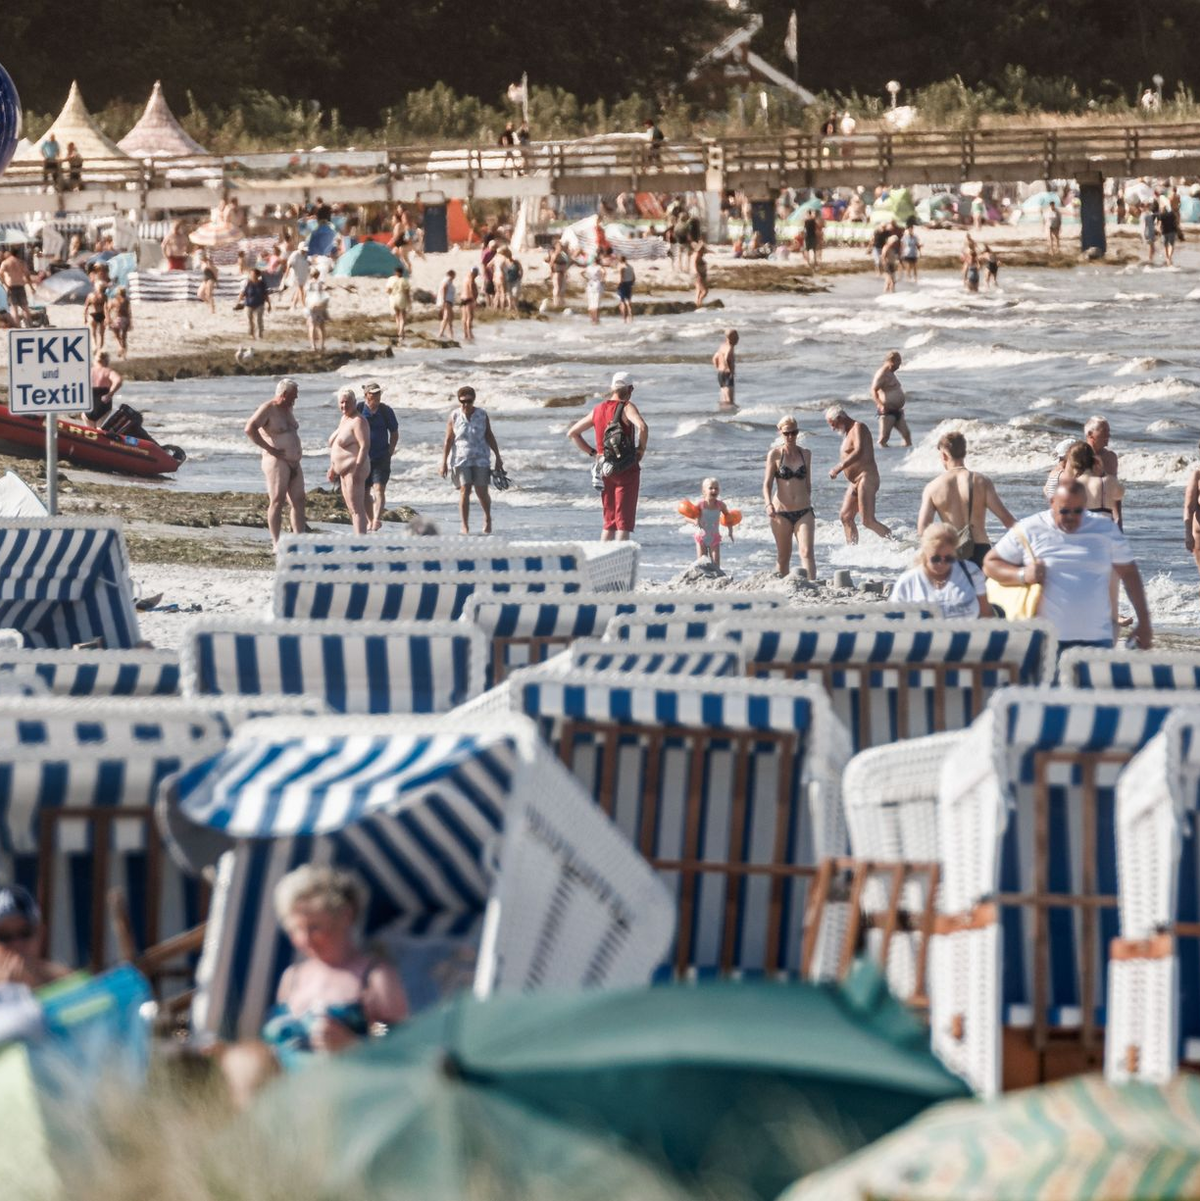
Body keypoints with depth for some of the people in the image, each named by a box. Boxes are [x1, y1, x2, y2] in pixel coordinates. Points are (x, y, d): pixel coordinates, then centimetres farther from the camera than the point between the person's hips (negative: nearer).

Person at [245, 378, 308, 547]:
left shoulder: (288, 409, 16)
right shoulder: (267, 409, -11)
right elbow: (250, 429, -22)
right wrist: (270, 449, -21)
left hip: (294, 462, 9)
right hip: (277, 461, -9)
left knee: (298, 501, 7)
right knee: (277, 501, -8)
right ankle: (276, 544, -8)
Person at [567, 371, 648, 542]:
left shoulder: (598, 410, 9)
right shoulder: (627, 407, -10)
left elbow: (572, 433, 16)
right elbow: (642, 427, -29)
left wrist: (593, 453, 14)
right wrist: (641, 449, -12)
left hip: (605, 470, 6)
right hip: (627, 470, -6)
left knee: (609, 523, 15)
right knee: (624, 522, -3)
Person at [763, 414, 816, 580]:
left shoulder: (806, 454, 8)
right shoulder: (775, 454, 0)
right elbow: (767, 483, -5)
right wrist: (768, 504, -20)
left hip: (804, 511, 1)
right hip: (781, 511, -1)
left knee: (807, 552, -14)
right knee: (783, 556, 7)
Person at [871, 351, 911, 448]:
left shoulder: (890, 374, 19)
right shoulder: (882, 374, -12)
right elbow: (873, 391, -20)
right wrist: (881, 405, -31)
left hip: (896, 411, 10)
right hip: (887, 411, -10)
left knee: (906, 434, 9)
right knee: (884, 438, -9)